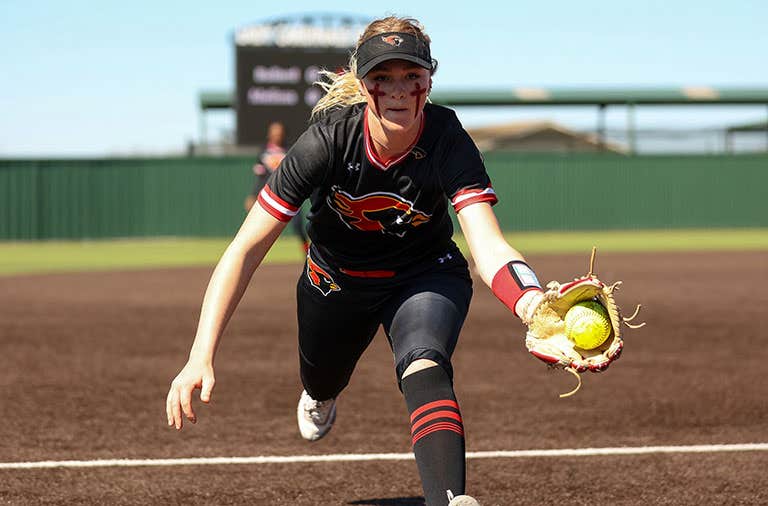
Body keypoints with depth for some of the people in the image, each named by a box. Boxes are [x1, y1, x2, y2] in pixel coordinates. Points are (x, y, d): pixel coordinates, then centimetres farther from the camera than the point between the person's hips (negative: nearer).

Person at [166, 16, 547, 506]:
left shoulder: (448, 143, -32)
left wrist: (539, 310, -67)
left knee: (424, 364, -32)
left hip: (426, 277, -2)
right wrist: (202, 356, -43)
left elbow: (489, 246, -44)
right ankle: (323, 394, 64)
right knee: (321, 383, 24)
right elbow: (246, 249, -33)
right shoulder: (329, 140, -32)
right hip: (337, 280, 2)